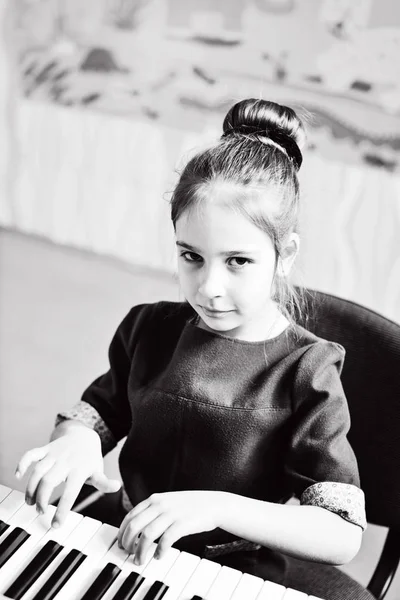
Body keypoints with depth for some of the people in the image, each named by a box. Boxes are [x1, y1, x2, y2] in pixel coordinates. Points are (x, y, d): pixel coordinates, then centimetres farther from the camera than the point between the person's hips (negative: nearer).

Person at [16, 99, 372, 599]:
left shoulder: (305, 373, -15)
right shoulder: (149, 329, -4)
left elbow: (344, 536, -18)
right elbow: (100, 408, 12)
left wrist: (216, 506, -30)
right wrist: (76, 438, -12)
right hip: (129, 541, 2)